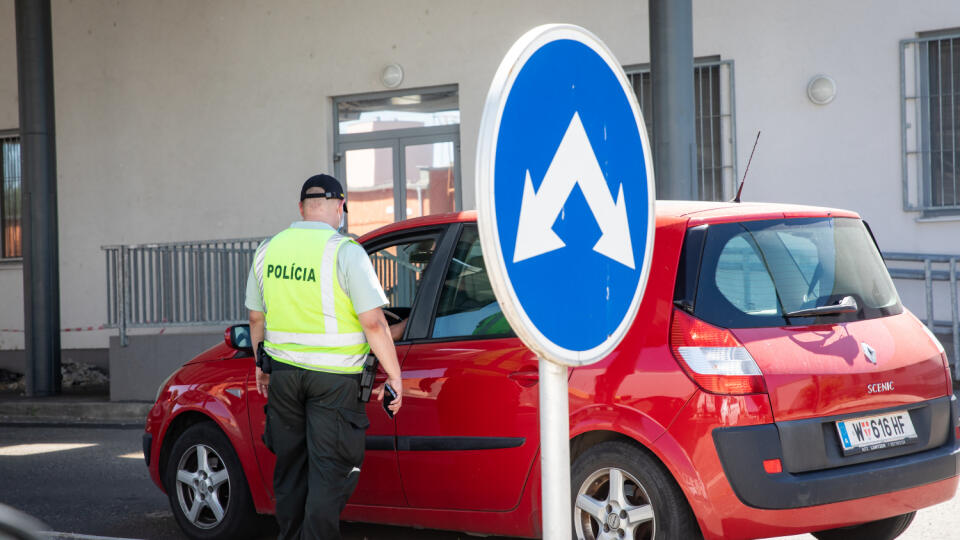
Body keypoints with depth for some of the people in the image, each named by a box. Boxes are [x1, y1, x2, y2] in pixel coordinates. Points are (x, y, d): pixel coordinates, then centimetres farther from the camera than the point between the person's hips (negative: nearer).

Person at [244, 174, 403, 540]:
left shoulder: (268, 249, 5)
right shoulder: (345, 252, -12)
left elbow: (256, 317, 14)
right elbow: (373, 321, -16)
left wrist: (261, 366, 26)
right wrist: (393, 374, -8)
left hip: (284, 372, 5)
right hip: (334, 377, -5)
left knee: (290, 466, 17)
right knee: (329, 469, -1)